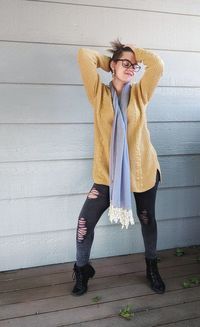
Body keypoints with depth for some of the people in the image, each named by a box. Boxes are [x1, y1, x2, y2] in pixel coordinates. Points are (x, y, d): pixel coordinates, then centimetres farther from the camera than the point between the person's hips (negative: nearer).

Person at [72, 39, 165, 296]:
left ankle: (152, 267, 40)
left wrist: (134, 51, 4)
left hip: (143, 169, 2)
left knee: (147, 219, 16)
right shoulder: (99, 93, -2)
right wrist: (109, 62, 6)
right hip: (108, 172, -1)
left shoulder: (139, 93, 3)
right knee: (85, 221, -5)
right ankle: (82, 270, 22)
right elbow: (83, 56, -9)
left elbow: (157, 64, -10)